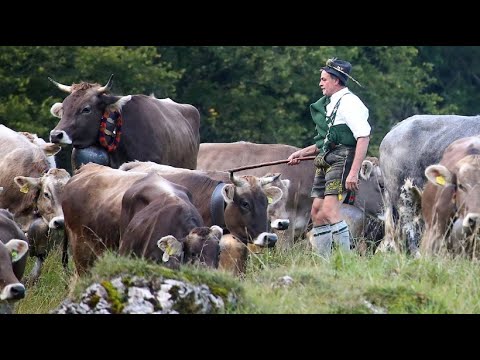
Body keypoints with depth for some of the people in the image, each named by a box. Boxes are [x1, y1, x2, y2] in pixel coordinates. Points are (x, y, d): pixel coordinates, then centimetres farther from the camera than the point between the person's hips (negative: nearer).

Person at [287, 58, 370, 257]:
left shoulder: (349, 102, -11)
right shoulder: (330, 104, 20)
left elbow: (364, 138, -19)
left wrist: (354, 172, -25)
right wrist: (301, 153, 22)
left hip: (341, 161, -10)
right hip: (325, 164, 10)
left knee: (329, 211, -19)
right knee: (317, 212, 8)